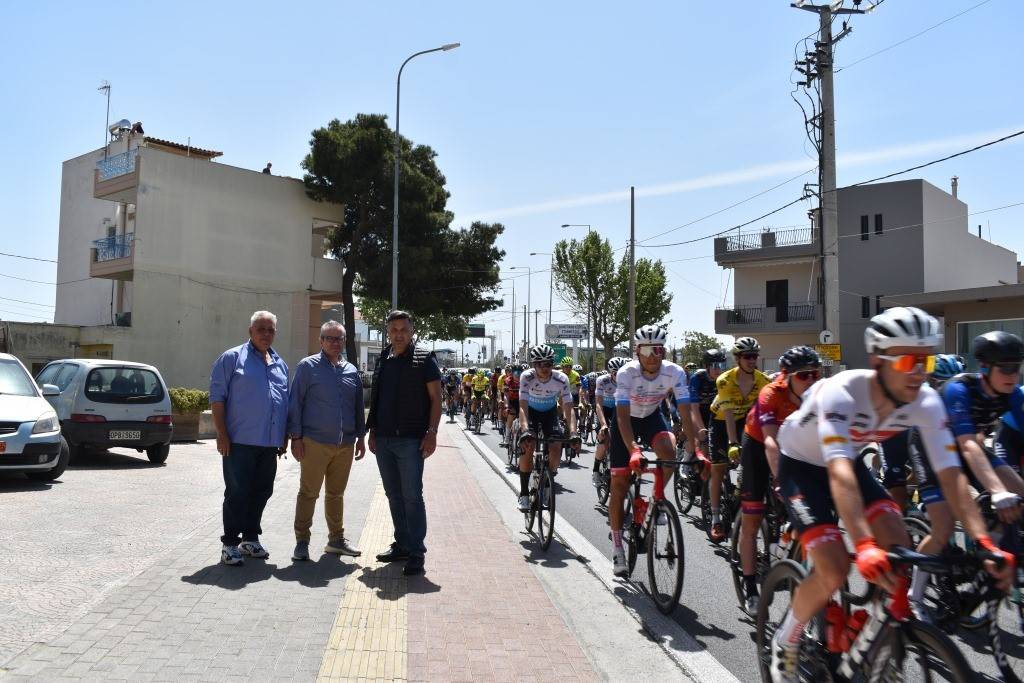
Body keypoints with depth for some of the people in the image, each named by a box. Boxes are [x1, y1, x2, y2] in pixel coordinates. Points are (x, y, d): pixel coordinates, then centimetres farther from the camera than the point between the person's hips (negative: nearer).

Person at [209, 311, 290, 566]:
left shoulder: (280, 364, 17)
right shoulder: (232, 358, -1)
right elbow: (217, 397, -6)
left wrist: (284, 437, 16)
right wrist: (222, 434, -12)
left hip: (270, 444, 6)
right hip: (240, 441, -6)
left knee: (262, 492, 12)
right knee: (237, 493, -2)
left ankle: (250, 538, 25)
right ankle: (230, 543, 8)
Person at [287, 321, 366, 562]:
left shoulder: (352, 371, 13)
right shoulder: (308, 366, -1)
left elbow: (358, 407, 18)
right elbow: (295, 402, -3)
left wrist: (361, 437, 15)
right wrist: (296, 437, -8)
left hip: (345, 444, 5)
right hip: (315, 442, -4)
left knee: (336, 494, 14)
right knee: (308, 493, 0)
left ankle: (336, 539, 24)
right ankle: (302, 542, 10)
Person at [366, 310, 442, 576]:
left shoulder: (423, 359, -3)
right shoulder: (382, 360, 13)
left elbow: (435, 398, -6)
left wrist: (432, 432, -13)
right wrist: (373, 431, 13)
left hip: (410, 440, -6)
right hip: (383, 439, 6)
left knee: (412, 496, -5)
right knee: (394, 496, 12)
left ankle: (416, 552, 1)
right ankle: (402, 545, 23)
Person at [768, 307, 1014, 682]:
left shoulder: (926, 402, -20)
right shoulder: (841, 393, -37)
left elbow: (951, 474, -22)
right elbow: (839, 474, -46)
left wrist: (985, 542, -34)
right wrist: (863, 546, -57)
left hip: (851, 460, 5)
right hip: (801, 465, -5)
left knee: (899, 546, -15)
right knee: (834, 571, -18)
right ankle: (784, 644, 7)